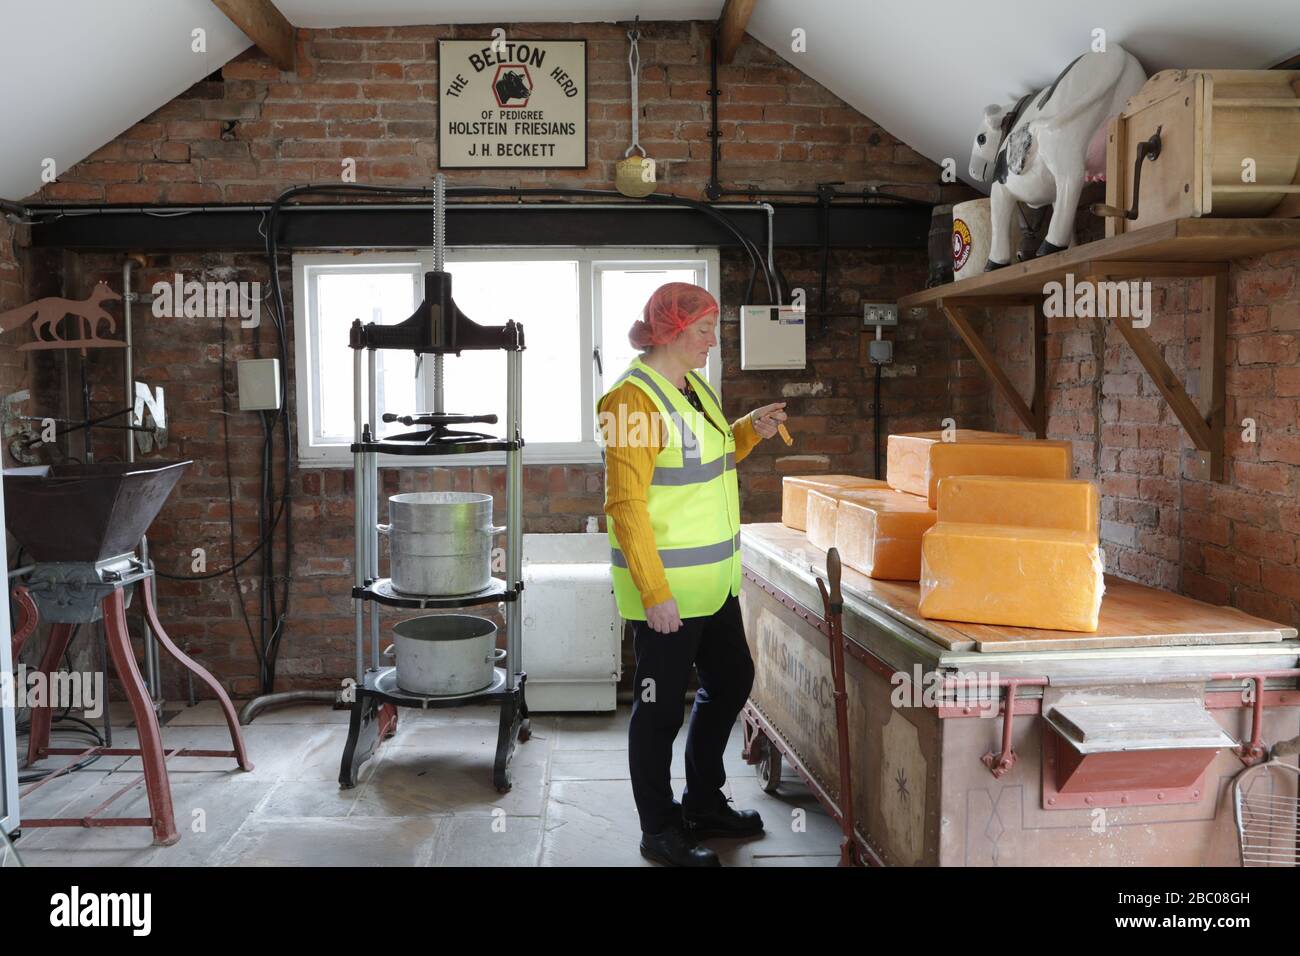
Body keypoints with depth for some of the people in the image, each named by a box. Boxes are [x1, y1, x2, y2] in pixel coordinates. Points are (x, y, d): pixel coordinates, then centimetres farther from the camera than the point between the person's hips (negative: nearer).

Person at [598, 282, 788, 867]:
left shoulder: (693, 386, 10)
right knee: (661, 705, 4)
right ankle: (659, 832, 22)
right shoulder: (635, 396, -17)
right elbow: (626, 504, -21)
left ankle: (703, 804, 37)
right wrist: (654, 592, -24)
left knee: (731, 681, 19)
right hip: (665, 588, -10)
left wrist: (750, 432, 8)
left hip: (713, 580, 10)